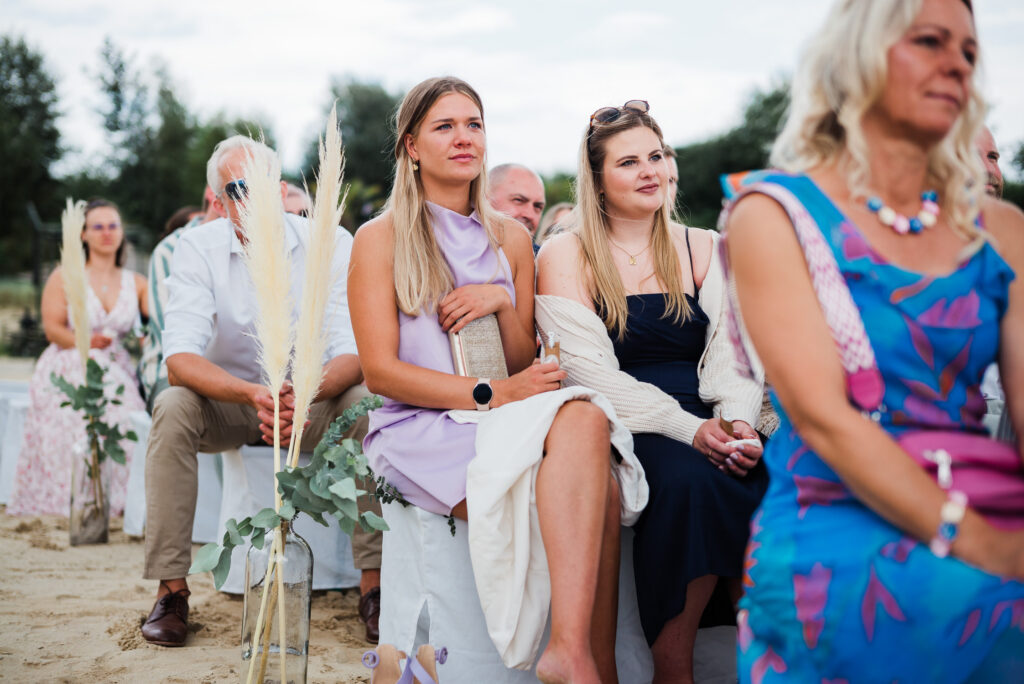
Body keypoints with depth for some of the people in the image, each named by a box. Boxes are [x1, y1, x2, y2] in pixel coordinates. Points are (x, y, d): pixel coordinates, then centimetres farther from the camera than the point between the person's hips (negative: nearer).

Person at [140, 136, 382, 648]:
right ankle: (171, 589, -23)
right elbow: (180, 360, -24)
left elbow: (355, 353, -21)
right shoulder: (197, 247, -12)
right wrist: (254, 394, -42)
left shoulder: (330, 242, -14)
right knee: (172, 405, -29)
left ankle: (375, 583, -24)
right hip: (228, 402, 0)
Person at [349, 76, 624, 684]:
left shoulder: (512, 238, 18)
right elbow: (381, 371, -5)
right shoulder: (381, 239, 4)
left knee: (584, 415, -33)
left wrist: (503, 303, -6)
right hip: (421, 430, -4)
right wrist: (489, 394, -17)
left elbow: (527, 368, 16)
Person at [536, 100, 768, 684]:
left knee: (764, 479, -28)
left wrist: (737, 420, -15)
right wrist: (687, 428, -18)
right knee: (688, 478, -34)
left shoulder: (703, 249, 16)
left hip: (708, 422, 4)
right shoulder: (565, 257, 4)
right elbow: (593, 373, -7)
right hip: (621, 428, -3)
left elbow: (731, 354, 8)